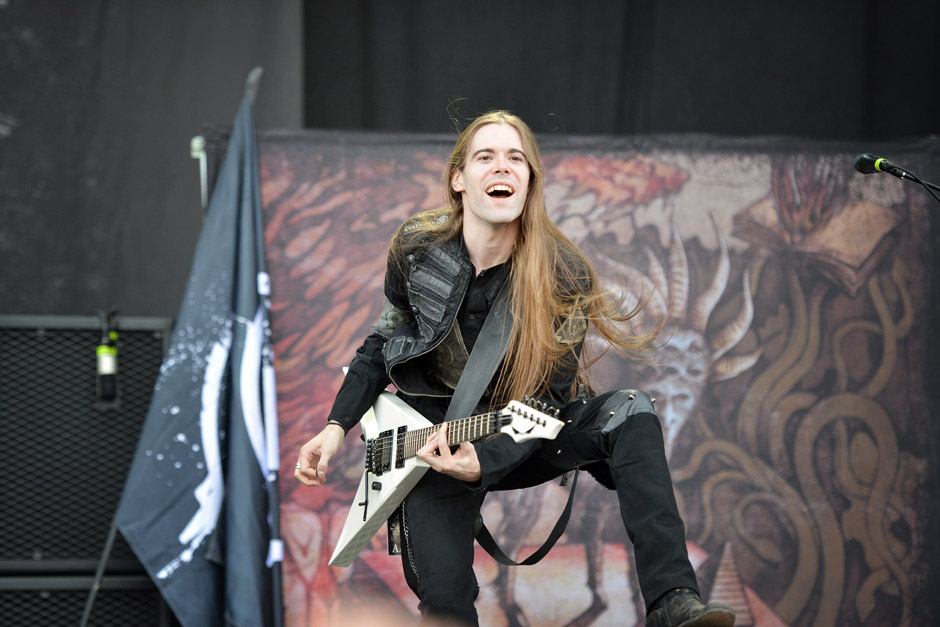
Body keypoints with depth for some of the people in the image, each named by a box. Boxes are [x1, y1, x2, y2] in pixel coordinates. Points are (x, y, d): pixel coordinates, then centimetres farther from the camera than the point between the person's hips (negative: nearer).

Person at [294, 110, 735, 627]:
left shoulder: (564, 277, -14)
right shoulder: (416, 248, -7)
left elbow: (551, 401, -16)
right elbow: (384, 341, 9)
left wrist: (483, 463, -32)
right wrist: (337, 426, -2)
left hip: (517, 445, 0)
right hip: (432, 430, 1)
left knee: (631, 415, -29)